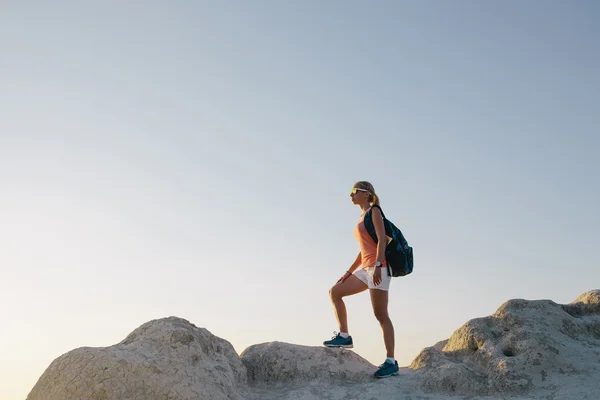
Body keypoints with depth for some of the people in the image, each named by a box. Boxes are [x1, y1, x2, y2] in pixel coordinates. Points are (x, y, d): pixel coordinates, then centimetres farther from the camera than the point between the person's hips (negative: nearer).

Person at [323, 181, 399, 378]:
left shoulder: (374, 211, -2)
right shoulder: (363, 217, 23)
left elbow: (382, 239, -14)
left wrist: (377, 265, -25)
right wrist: (349, 271, 20)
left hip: (378, 267, -9)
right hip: (365, 268, 9)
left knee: (380, 314, -11)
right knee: (335, 292, 7)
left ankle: (391, 362, -9)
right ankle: (344, 336, 7)